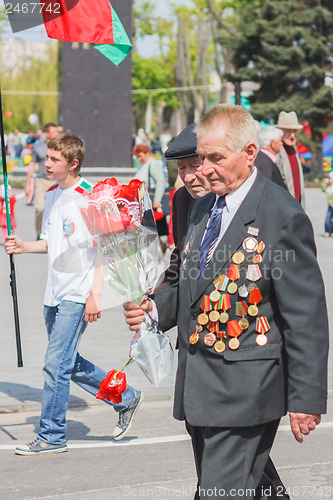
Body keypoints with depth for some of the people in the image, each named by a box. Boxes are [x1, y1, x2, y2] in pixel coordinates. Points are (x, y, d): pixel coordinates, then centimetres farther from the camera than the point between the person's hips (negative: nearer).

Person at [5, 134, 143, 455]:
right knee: (68, 363, 13)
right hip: (55, 294, 8)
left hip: (78, 293, -8)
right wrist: (23, 247, 4)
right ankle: (125, 398, 30)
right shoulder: (52, 196, 12)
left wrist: (95, 295, -18)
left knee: (56, 363, -9)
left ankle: (52, 436, 2)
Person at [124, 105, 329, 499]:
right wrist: (154, 308, 2)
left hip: (245, 389, -8)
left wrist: (306, 398, -14)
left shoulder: (283, 216, -13)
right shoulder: (203, 208, 12)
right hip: (198, 389, 8)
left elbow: (307, 316, -13)